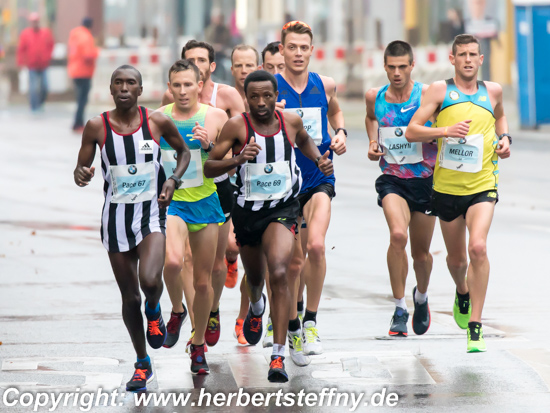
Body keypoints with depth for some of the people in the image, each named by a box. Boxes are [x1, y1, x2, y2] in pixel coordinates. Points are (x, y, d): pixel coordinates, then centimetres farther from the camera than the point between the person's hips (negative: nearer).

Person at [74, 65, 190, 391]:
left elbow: (184, 151, 13)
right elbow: (81, 169, 2)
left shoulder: (158, 122, -4)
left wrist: (173, 180, -4)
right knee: (130, 297, 8)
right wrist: (82, 175, -22)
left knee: (149, 280, -26)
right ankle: (143, 365, 26)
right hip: (116, 215, 2)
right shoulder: (97, 127, -4)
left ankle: (154, 312, 11)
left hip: (151, 213, -2)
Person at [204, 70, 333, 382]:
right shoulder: (237, 125, -11)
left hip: (282, 210, -1)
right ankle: (256, 307, 63)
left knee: (279, 273, -24)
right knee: (255, 276, 22)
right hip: (248, 211, 1)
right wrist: (237, 160, -29)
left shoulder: (291, 121, -3)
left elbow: (304, 140, 22)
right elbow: (209, 168, -12)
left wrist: (320, 159, 4)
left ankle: (279, 356, -23)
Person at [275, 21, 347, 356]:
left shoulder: (325, 86, 3)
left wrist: (341, 134, 6)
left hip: (319, 178, 1)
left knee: (316, 245, -21)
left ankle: (311, 322, -8)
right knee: (294, 261, 5)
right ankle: (291, 323, 29)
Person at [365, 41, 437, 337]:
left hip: (425, 179, 0)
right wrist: (373, 142, 10)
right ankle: (399, 309, -16)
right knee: (398, 235, -26)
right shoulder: (375, 97, 2)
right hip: (392, 179, 0)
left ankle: (421, 296, 43)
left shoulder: (427, 95, -9)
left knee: (421, 251, 9)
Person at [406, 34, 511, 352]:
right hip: (447, 186, 0)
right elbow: (412, 131, -6)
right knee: (457, 258, 14)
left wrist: (505, 138, 10)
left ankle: (475, 326, -18)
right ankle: (463, 294, 51)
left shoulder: (493, 91, 6)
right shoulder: (440, 91, -2)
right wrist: (445, 131, -22)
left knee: (478, 247, -23)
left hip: (482, 185, 0)